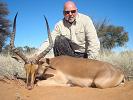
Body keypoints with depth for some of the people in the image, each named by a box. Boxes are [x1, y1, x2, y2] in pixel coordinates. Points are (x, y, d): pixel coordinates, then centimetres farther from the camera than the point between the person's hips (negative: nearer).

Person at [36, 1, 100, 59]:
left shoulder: (85, 20, -12)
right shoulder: (60, 25, -5)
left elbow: (94, 42, -19)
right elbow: (49, 41, -12)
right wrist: (37, 55, -26)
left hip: (84, 54, -2)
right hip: (68, 53, 3)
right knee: (59, 39, -22)